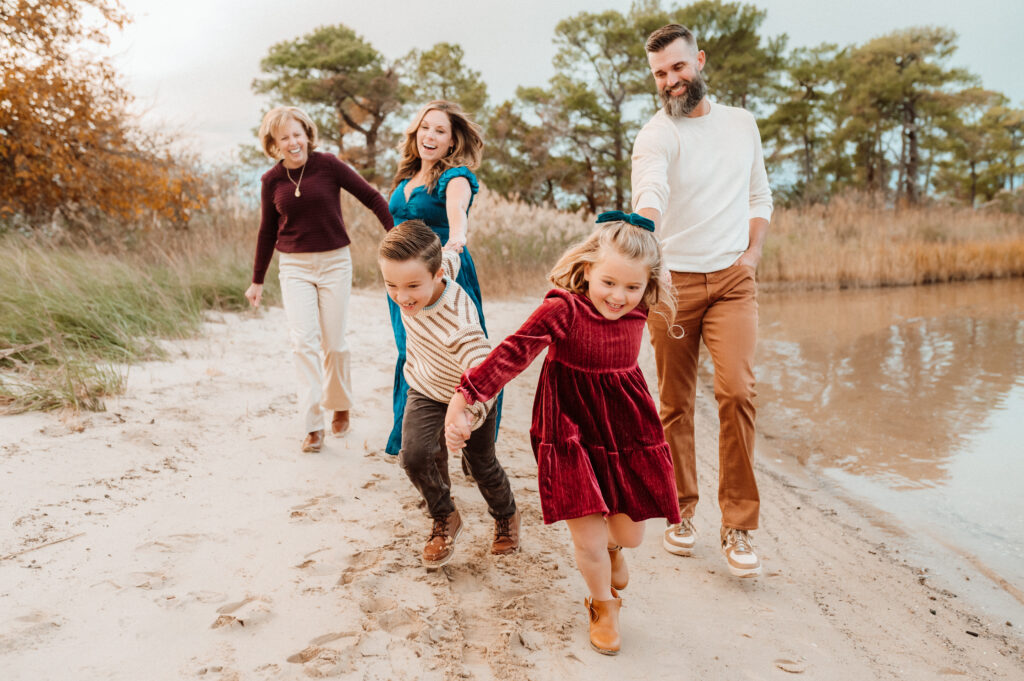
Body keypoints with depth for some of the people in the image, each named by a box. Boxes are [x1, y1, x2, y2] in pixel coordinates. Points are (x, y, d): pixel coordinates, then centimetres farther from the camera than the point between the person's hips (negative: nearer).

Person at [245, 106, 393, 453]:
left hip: (334, 262, -1)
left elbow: (371, 196, -4)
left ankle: (340, 405, 31)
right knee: (303, 340, -10)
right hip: (294, 267, 2)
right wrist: (257, 280, 16)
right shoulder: (271, 181, 1)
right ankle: (313, 426, -4)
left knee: (334, 343, 5)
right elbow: (267, 231, 11)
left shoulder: (327, 165, -7)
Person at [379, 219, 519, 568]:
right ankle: (445, 518, 14)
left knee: (482, 465, 12)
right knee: (414, 455, -14)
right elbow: (450, 256, -3)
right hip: (425, 388, 5)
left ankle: (506, 516, 44)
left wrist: (469, 412, -70)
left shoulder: (459, 323, -43)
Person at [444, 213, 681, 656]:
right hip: (572, 433, -4)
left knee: (631, 532, 13)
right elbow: (512, 354, -30)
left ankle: (612, 547, 54)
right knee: (588, 542, -3)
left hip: (626, 432, 5)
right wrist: (463, 399, -36)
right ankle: (603, 605, 32)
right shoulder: (562, 310, -23)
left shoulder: (637, 315, -6)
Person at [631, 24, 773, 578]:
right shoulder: (655, 134, -4)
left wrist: (751, 254, 4)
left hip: (732, 281, 2)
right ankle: (681, 513, 21)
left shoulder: (741, 123, 12)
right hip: (673, 281, -2)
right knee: (675, 402, 4)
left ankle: (738, 526, -2)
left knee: (737, 391, -13)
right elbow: (649, 191, -25)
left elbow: (759, 197, 20)